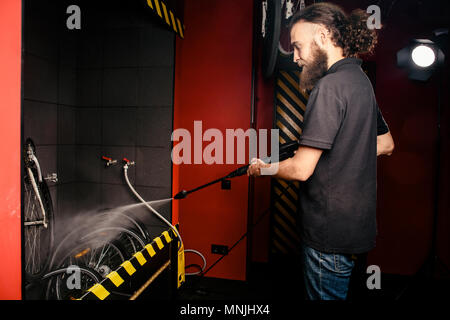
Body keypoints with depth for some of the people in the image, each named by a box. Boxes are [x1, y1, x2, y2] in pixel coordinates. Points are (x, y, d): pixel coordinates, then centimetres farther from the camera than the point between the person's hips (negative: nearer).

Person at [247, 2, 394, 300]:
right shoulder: (361, 79, 10)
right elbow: (386, 144, 21)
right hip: (357, 222, 9)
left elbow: (301, 169, -23)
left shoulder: (330, 86, -20)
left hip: (331, 232, -9)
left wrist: (261, 168, -5)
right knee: (335, 291, 23)